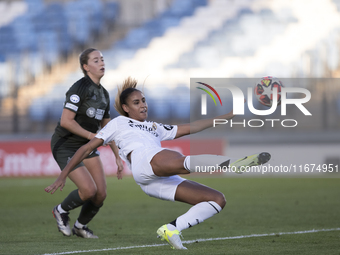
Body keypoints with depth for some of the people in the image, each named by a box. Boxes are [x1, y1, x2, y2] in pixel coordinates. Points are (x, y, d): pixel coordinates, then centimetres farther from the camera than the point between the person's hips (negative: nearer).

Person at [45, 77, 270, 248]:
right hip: (143, 162, -7)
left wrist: (226, 117, 31)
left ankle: (171, 229, -16)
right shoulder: (119, 123, 26)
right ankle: (231, 163, -64)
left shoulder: (155, 128, 40)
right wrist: (63, 177, 18)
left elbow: (189, 128, 36)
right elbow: (88, 148, 24)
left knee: (218, 199, -6)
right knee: (180, 161, -40)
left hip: (162, 181, 7)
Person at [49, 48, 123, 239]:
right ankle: (61, 211, 11)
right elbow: (66, 121, -24)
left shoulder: (103, 94, 8)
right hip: (65, 146, -8)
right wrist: (92, 135, -21)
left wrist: (118, 156, 12)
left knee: (101, 194, -3)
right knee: (89, 190, -19)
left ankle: (80, 226, 23)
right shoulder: (79, 89, -18)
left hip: (86, 146, 8)